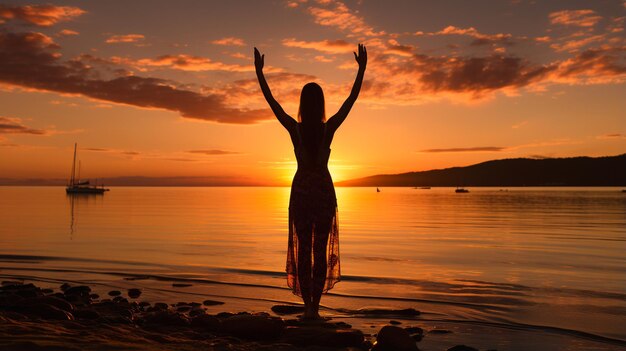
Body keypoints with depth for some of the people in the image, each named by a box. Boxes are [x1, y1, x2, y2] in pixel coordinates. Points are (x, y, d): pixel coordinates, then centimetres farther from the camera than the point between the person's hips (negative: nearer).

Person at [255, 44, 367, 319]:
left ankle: (307, 305, 7)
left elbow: (271, 100, -2)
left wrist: (259, 70, 6)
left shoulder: (295, 128, -9)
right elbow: (352, 99, -2)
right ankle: (314, 306, 6)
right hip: (324, 190, 0)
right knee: (321, 249, 6)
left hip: (301, 190, 0)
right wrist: (362, 68, 3)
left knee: (303, 249, 7)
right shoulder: (329, 129, -9)